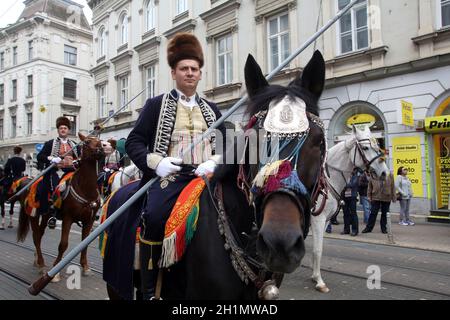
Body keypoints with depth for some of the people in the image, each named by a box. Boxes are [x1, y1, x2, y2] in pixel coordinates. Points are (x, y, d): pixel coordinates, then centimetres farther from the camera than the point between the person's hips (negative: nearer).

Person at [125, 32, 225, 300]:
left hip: (205, 175, 4)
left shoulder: (212, 110, 20)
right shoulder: (156, 105, 10)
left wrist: (214, 162, -4)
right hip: (169, 175, -3)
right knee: (154, 218, -27)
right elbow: (133, 142, 6)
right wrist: (155, 163, -13)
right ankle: (150, 291, -8)